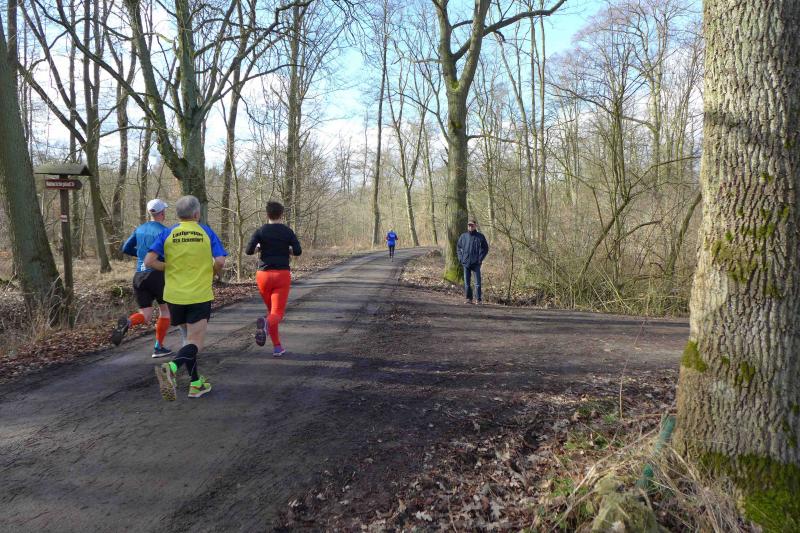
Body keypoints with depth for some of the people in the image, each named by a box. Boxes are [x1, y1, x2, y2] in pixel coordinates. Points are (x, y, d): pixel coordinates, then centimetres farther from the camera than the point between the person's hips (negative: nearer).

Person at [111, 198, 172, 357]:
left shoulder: (140, 229, 11)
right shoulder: (163, 231, -9)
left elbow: (126, 249, 16)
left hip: (139, 277, 5)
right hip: (157, 275, -5)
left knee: (145, 315, 9)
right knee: (165, 309, 16)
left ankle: (127, 322, -25)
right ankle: (158, 347, 15)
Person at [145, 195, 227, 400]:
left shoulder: (167, 234, 2)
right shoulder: (207, 233, -1)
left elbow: (149, 261, -6)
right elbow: (220, 262, -11)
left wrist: (171, 267, 9)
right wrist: (211, 273, 10)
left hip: (175, 295, 3)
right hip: (200, 295, -3)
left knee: (188, 338, 20)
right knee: (195, 342, -3)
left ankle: (196, 384, 23)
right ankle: (171, 367, -32)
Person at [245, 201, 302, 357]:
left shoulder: (260, 231, 1)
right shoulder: (287, 231, 2)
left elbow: (248, 251, -8)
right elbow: (298, 251, -5)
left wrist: (259, 248, 13)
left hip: (264, 275, 2)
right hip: (282, 275, -2)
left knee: (271, 310, 19)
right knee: (277, 313, -7)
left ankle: (277, 347, 19)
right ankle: (265, 323, -43)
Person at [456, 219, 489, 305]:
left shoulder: (480, 236, 0)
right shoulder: (463, 236, 7)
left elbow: (486, 248, 2)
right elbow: (458, 247, 14)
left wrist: (480, 258, -6)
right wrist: (460, 258, 3)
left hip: (476, 263, -3)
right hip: (465, 262, 3)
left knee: (477, 282, -2)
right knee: (466, 282, 7)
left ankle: (478, 299, 3)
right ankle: (468, 298, 16)